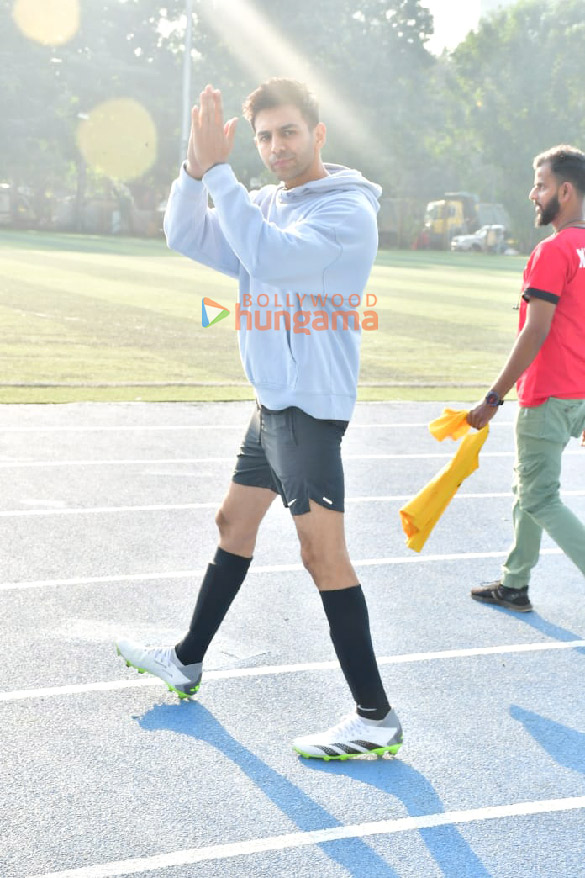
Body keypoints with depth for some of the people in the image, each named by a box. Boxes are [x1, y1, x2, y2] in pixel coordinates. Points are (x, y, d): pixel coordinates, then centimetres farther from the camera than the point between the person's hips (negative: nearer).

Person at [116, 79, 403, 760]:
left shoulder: (348, 210, -14)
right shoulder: (264, 206, 12)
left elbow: (269, 255, -29)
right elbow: (186, 236, 6)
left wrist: (217, 169, -27)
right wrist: (196, 166, -9)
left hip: (310, 406, -9)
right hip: (271, 402, 9)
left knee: (323, 553, -9)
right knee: (234, 524, 19)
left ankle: (375, 717, -2)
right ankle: (187, 662, 36)